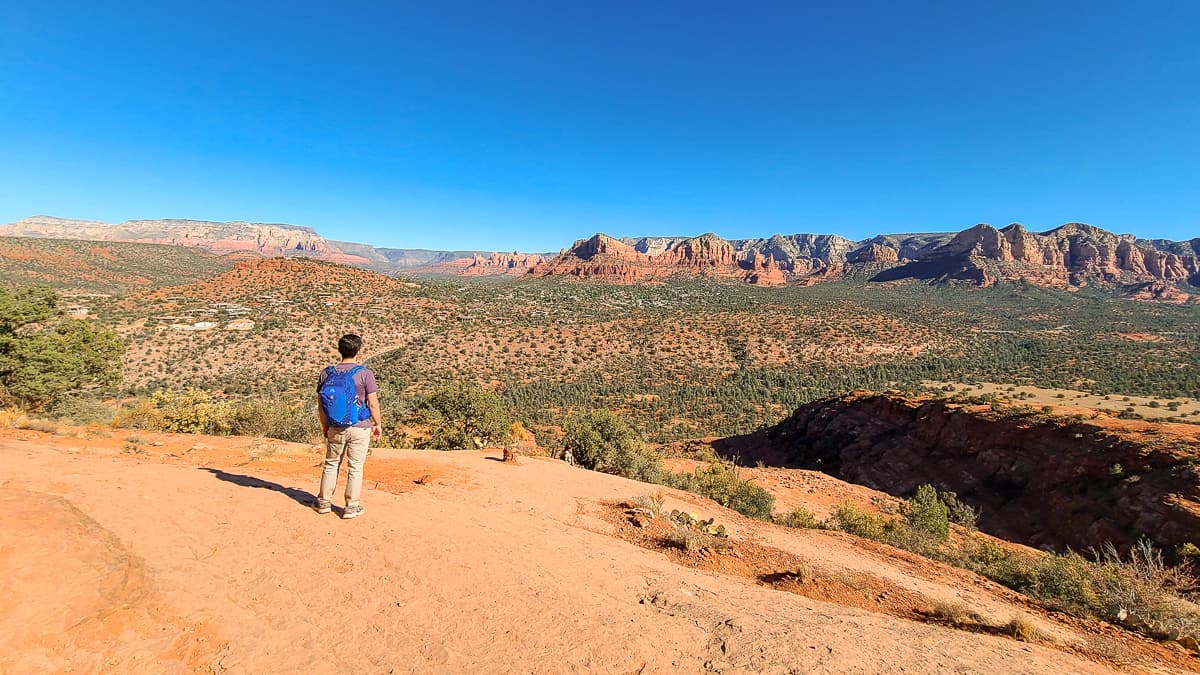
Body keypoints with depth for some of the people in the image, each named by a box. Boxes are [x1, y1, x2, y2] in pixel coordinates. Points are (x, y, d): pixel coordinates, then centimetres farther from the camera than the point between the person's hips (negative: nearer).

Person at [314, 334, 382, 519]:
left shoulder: (327, 373, 0)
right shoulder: (365, 373, -13)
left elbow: (320, 403, 6)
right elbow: (373, 403, -12)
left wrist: (324, 426, 18)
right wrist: (378, 424, 1)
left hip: (335, 429, 4)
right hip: (360, 428, -4)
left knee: (331, 464, 20)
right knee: (355, 468, 7)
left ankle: (324, 502, 31)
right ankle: (352, 506, 15)